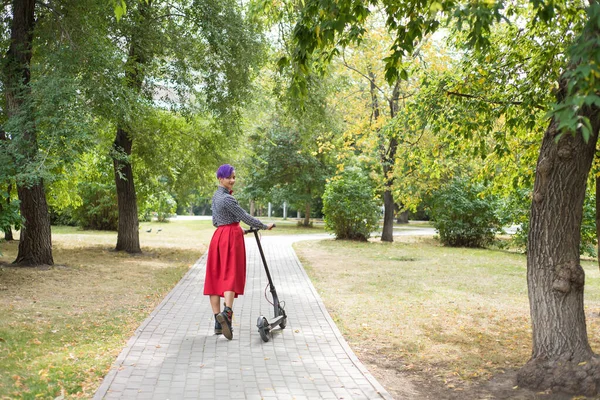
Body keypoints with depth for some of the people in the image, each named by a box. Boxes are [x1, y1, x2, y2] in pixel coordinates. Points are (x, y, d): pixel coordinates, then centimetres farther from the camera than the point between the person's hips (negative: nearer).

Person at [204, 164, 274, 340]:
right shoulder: (227, 198, -14)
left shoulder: (216, 196, 15)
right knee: (231, 275, -10)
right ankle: (227, 311, -30)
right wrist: (265, 226, 0)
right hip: (231, 237, -8)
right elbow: (245, 217, -12)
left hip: (218, 236, 8)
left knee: (215, 278, 4)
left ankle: (218, 323, 6)